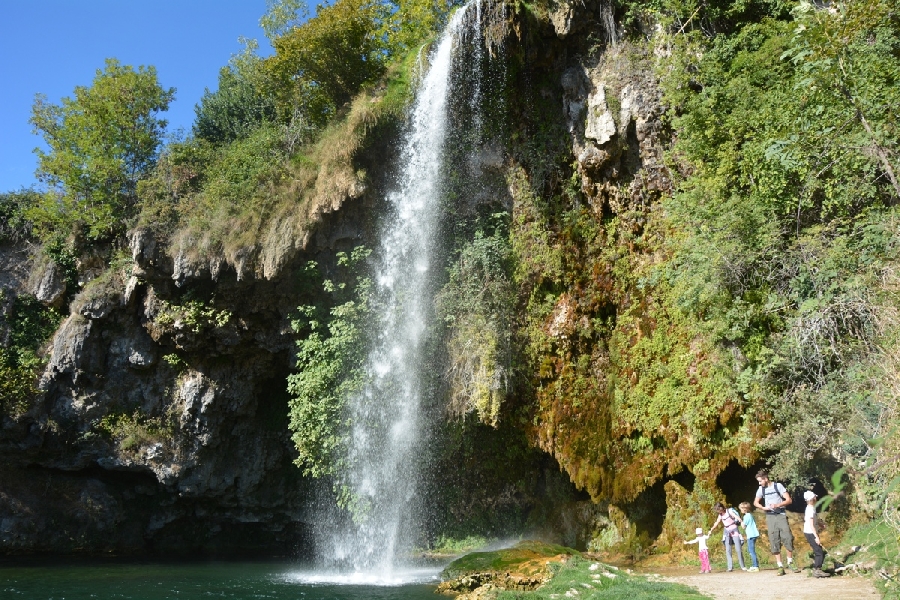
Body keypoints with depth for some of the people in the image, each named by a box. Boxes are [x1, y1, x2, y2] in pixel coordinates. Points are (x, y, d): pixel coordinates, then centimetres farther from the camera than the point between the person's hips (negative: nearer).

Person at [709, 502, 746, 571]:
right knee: (728, 550, -4)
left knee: (738, 549, -6)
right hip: (727, 532, 5)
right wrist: (711, 530, 26)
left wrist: (742, 522, -50)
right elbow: (717, 523, 19)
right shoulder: (720, 515, 5)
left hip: (734, 531, -5)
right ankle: (730, 567, -5)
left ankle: (742, 566, 6)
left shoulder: (729, 511, -14)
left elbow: (737, 517, -31)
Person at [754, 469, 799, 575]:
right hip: (770, 517, 3)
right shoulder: (761, 489, 6)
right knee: (774, 542, -1)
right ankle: (780, 566, 3)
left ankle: (790, 563, 7)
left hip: (781, 515, -3)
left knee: (788, 538, -10)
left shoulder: (778, 486, -5)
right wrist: (763, 507, -1)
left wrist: (778, 505, -21)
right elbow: (756, 502, 18)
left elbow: (788, 500, -6)